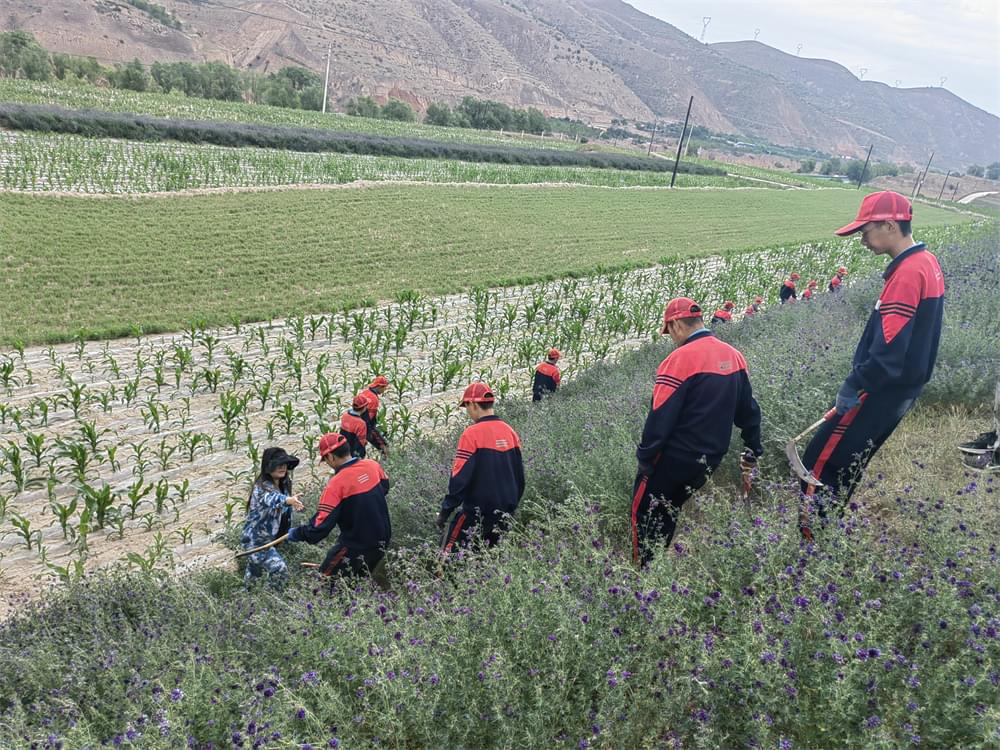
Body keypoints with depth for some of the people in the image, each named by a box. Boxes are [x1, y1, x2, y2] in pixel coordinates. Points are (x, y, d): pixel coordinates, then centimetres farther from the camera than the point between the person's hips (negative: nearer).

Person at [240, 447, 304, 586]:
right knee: (279, 570, -21)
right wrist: (287, 500, -70)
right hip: (255, 540, -8)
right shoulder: (261, 487, -27)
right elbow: (270, 499, -52)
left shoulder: (284, 484, -2)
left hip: (268, 539, 8)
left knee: (255, 574, 24)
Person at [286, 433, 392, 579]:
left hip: (357, 546, -6)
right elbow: (384, 487, 16)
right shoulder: (373, 465, -6)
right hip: (382, 540, 7)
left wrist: (297, 534, -8)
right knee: (360, 580, 27)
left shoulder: (336, 483, -24)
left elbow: (321, 525, -22)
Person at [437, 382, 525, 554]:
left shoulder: (472, 433, -15)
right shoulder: (509, 431, 3)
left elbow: (460, 478, -16)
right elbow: (519, 475, 11)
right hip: (505, 512, 6)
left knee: (451, 551, 5)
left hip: (477, 510, -6)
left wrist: (445, 511, -7)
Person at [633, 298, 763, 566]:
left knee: (644, 509, 9)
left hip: (676, 456, -8)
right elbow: (747, 409, 12)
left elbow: (661, 416, -21)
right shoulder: (734, 355, 4)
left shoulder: (681, 358, -20)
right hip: (711, 458, 8)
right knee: (669, 510, 23)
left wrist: (645, 457, -12)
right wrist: (753, 449, 22)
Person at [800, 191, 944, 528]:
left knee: (821, 461, -2)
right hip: (903, 390, 10)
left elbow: (889, 348, -27)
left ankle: (808, 533, 5)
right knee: (848, 465, 19)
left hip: (883, 391, -10)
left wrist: (853, 386, -17)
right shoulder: (928, 263, 9)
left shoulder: (906, 273, -23)